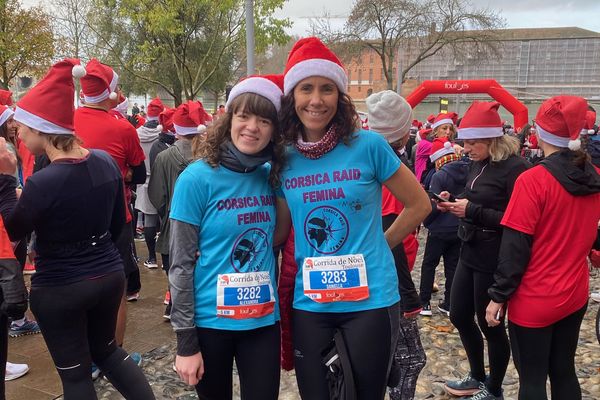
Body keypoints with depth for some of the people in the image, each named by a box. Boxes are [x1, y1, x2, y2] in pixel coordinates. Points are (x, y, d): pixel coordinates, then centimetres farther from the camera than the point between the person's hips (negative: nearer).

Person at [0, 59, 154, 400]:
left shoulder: (43, 183, -26)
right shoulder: (107, 161, -7)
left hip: (59, 290, -6)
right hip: (110, 275, 6)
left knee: (75, 372, 14)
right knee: (106, 349, 28)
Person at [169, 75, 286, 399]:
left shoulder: (271, 175, -1)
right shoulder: (198, 177, -13)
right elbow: (181, 264, -11)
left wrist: (275, 301, 8)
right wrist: (186, 342, -11)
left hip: (263, 321, 3)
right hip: (210, 321, -3)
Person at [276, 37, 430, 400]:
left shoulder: (369, 145, -9)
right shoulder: (284, 159, 1)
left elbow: (419, 204, 1)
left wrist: (378, 245, 1)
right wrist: (301, 264, 2)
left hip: (370, 300, -3)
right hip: (309, 303, 3)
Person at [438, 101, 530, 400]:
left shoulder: (515, 168, -17)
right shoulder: (479, 164, 8)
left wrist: (472, 211, -23)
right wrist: (454, 202, -2)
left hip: (494, 260, -8)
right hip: (470, 253, 9)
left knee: (490, 323, 7)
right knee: (459, 316, 17)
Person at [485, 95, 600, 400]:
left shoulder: (533, 180, -19)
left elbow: (515, 247, -18)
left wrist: (498, 295, -10)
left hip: (534, 299, -6)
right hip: (575, 293, 6)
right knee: (564, 371, 19)